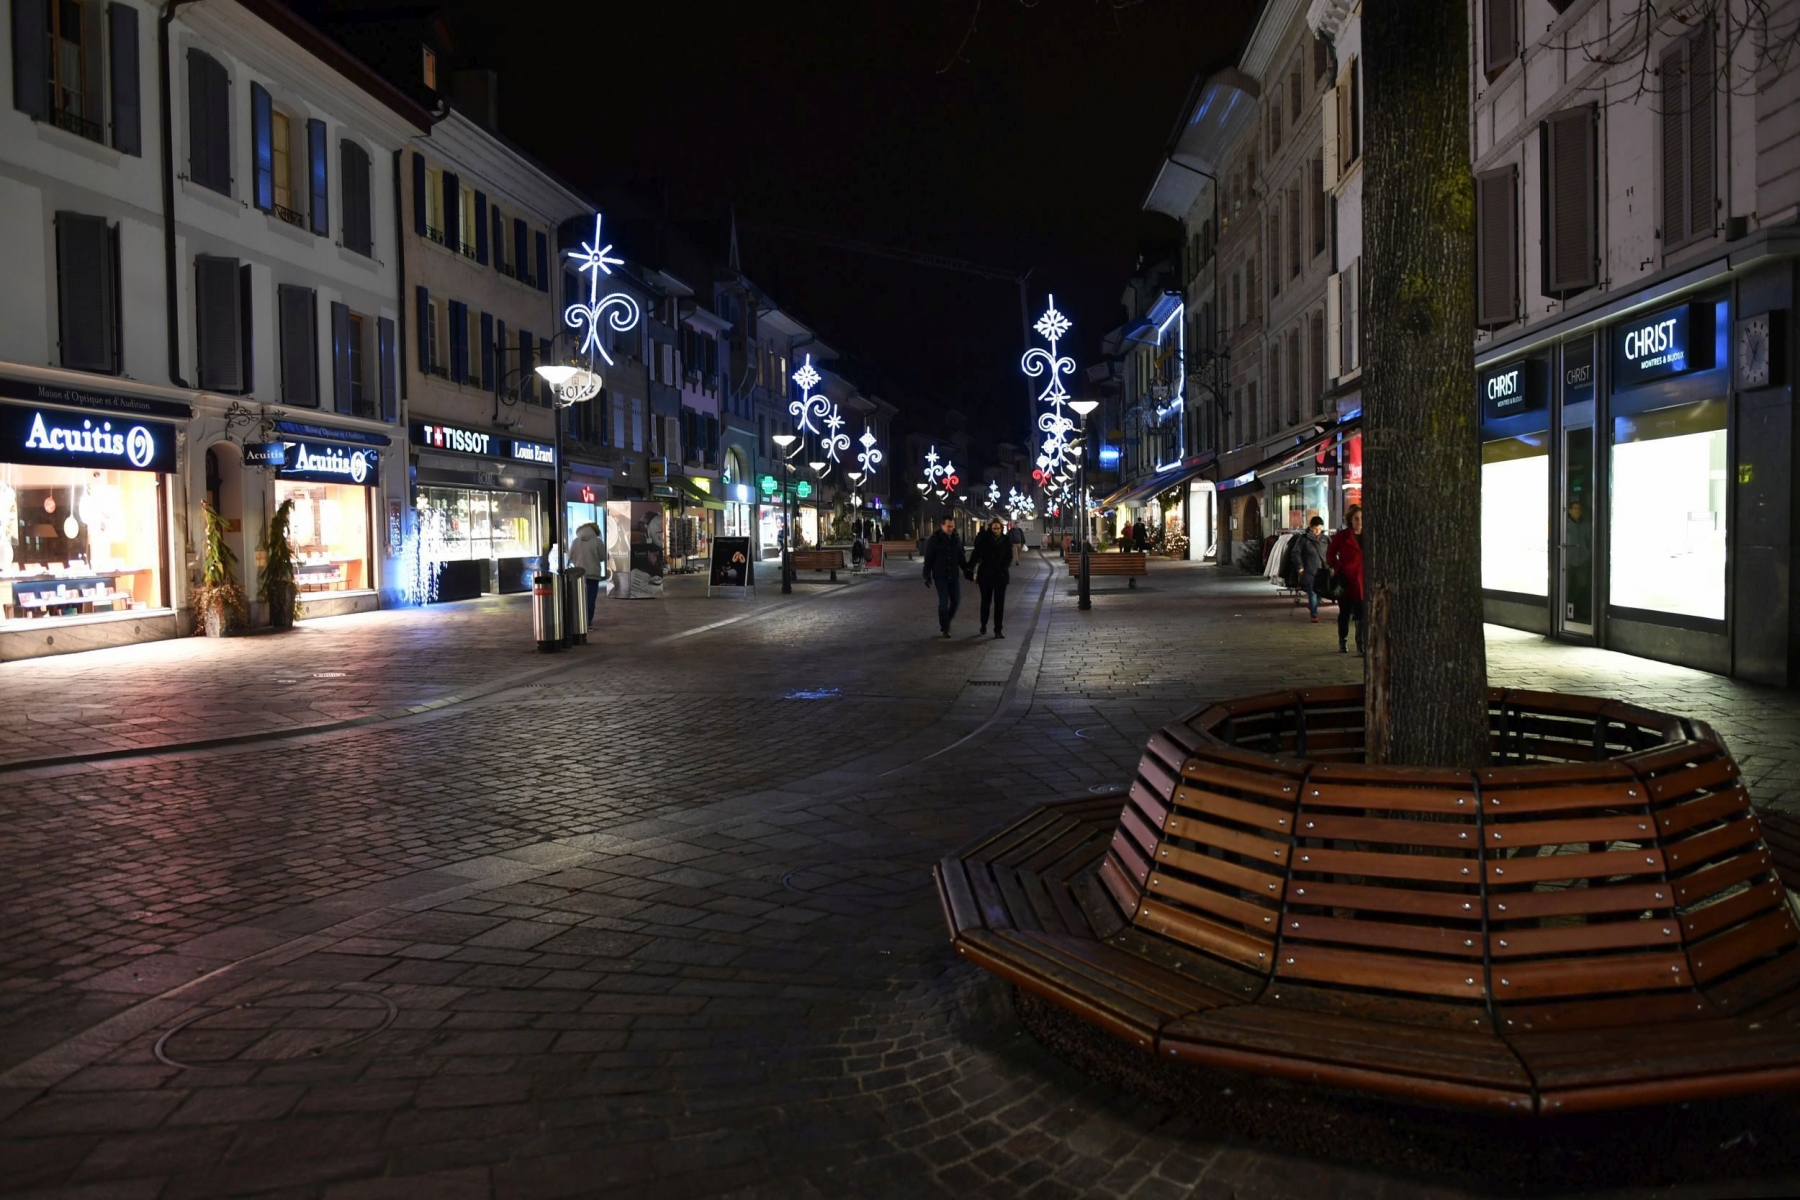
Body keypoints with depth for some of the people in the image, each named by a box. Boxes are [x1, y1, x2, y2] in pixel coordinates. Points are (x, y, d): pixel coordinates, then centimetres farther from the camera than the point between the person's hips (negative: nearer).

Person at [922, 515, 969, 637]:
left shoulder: (956, 538, 4)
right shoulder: (934, 539, -8)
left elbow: (961, 556, 13)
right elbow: (928, 559, -5)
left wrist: (966, 570, 12)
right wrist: (927, 575, -8)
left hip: (954, 575, 4)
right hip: (940, 576, -4)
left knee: (956, 600, 5)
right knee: (944, 602, -4)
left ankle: (947, 621, 28)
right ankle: (945, 628, 7)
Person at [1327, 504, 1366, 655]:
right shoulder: (1341, 536, -2)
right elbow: (1330, 554, 4)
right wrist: (1337, 568, -9)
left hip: (1363, 581, 1)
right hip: (1346, 580, -1)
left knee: (1363, 615, -3)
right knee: (1344, 613, 12)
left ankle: (1362, 645, 1)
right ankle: (1342, 643, 25)